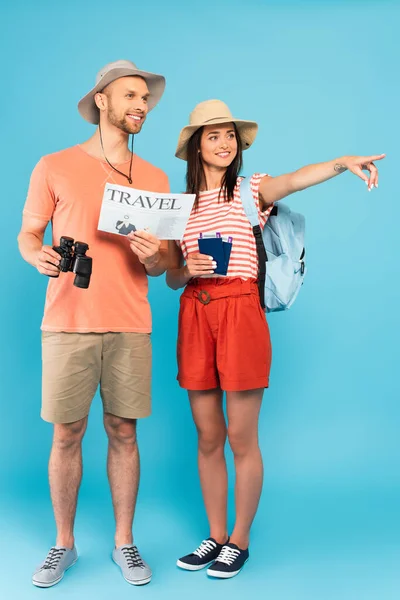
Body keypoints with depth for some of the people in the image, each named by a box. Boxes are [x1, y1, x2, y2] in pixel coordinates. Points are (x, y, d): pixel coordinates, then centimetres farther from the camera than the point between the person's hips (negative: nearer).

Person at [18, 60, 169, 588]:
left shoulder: (156, 179, 12)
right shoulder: (54, 167, 4)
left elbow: (162, 264, 12)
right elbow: (27, 234, 7)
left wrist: (154, 257, -11)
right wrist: (39, 256, -15)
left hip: (130, 327, 2)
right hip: (67, 325, -1)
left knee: (123, 433, 7)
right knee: (66, 435, 5)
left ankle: (124, 542, 23)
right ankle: (64, 544, 23)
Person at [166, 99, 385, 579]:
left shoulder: (251, 189, 3)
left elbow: (294, 180, -20)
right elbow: (171, 277, 14)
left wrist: (342, 162, -39)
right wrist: (187, 269, -10)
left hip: (239, 310, -4)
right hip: (194, 314, 4)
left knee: (241, 438, 2)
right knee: (208, 436, 11)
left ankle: (240, 541, 20)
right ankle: (215, 536, 27)